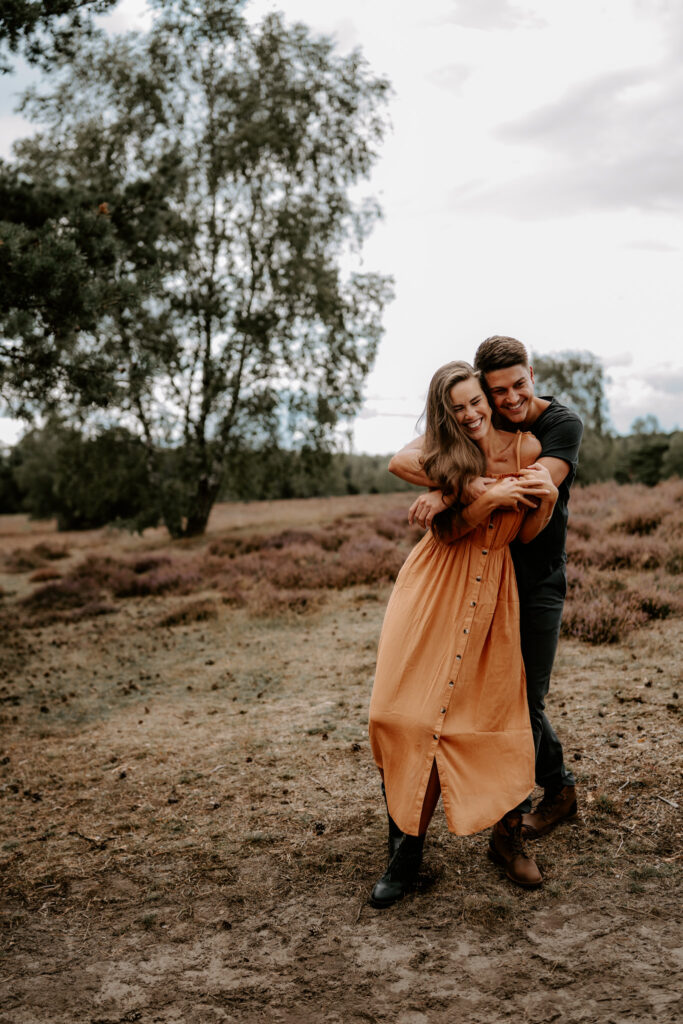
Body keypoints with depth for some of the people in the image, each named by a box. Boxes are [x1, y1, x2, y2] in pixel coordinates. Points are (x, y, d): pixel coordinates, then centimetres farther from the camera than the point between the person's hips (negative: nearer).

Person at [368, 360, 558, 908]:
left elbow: (525, 534, 7)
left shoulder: (525, 447, 3)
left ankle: (507, 835, 18)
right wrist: (492, 498, -22)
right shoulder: (441, 454, 0)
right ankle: (406, 849, 3)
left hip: (492, 588, 1)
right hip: (436, 588, -1)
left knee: (497, 716, -2)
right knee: (411, 715, -7)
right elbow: (447, 529, -7)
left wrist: (547, 498, -12)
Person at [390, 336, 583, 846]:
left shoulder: (564, 423, -12)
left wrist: (448, 494, -37)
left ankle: (506, 803, 24)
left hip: (539, 582, -4)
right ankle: (559, 787, 35)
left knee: (524, 697, 2)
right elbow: (401, 460, -15)